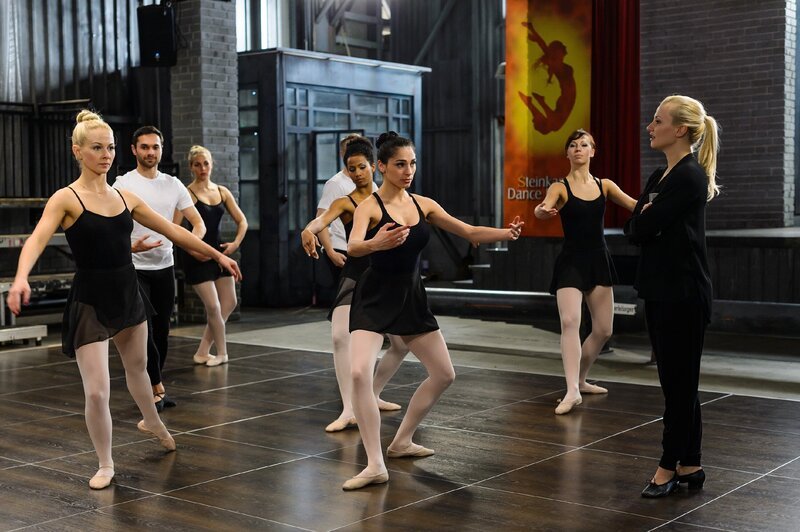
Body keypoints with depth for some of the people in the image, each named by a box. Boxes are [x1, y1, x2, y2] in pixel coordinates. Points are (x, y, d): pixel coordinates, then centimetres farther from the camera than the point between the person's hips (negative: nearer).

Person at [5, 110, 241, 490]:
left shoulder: (125, 198, 4)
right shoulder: (66, 198, -11)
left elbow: (171, 230, 12)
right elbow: (37, 239, -28)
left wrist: (217, 254, 16)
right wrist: (21, 277, -47)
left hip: (127, 293, 6)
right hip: (90, 301, -5)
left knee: (137, 365, 27)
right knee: (97, 391, -8)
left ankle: (152, 422, 55)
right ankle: (105, 465, 14)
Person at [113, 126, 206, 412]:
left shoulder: (173, 184, 6)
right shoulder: (123, 185, -8)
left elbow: (197, 221, 6)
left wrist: (195, 241, -17)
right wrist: (132, 247, -33)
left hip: (165, 267, 5)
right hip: (135, 269, -5)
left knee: (161, 332, 11)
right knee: (144, 331, -8)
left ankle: (151, 387, 24)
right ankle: (157, 388, 5)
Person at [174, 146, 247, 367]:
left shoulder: (222, 191, 8)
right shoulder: (188, 193, -10)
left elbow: (242, 221, 13)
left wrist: (236, 242, 0)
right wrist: (192, 250, -19)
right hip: (198, 257, -7)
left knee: (229, 303, 6)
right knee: (213, 307, -8)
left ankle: (203, 352, 16)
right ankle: (221, 353, 11)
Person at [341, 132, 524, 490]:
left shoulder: (424, 205, 4)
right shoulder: (369, 206, -13)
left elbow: (470, 233, 7)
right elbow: (353, 248, -32)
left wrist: (506, 234, -12)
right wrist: (377, 243, -54)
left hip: (411, 298, 6)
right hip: (374, 299, -6)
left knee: (444, 374, 12)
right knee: (359, 373, -26)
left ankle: (402, 441, 29)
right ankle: (375, 466, -18)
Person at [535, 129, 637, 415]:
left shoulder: (605, 185, 6)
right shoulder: (560, 187, -5)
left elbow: (635, 205, -8)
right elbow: (543, 210, -25)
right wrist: (542, 211, -50)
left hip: (599, 261, 5)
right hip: (571, 262, -5)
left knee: (603, 330, 9)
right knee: (570, 321, -23)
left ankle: (580, 380, 30)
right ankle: (572, 391, -27)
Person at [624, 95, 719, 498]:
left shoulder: (689, 176, -15)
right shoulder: (660, 176, 14)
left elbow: (645, 227, -18)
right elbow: (633, 230, 9)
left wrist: (646, 220, 1)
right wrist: (646, 220, -9)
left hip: (683, 293, -10)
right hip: (661, 290, 10)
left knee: (678, 381, 1)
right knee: (678, 381, 13)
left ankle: (670, 465, 12)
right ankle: (689, 465, 22)